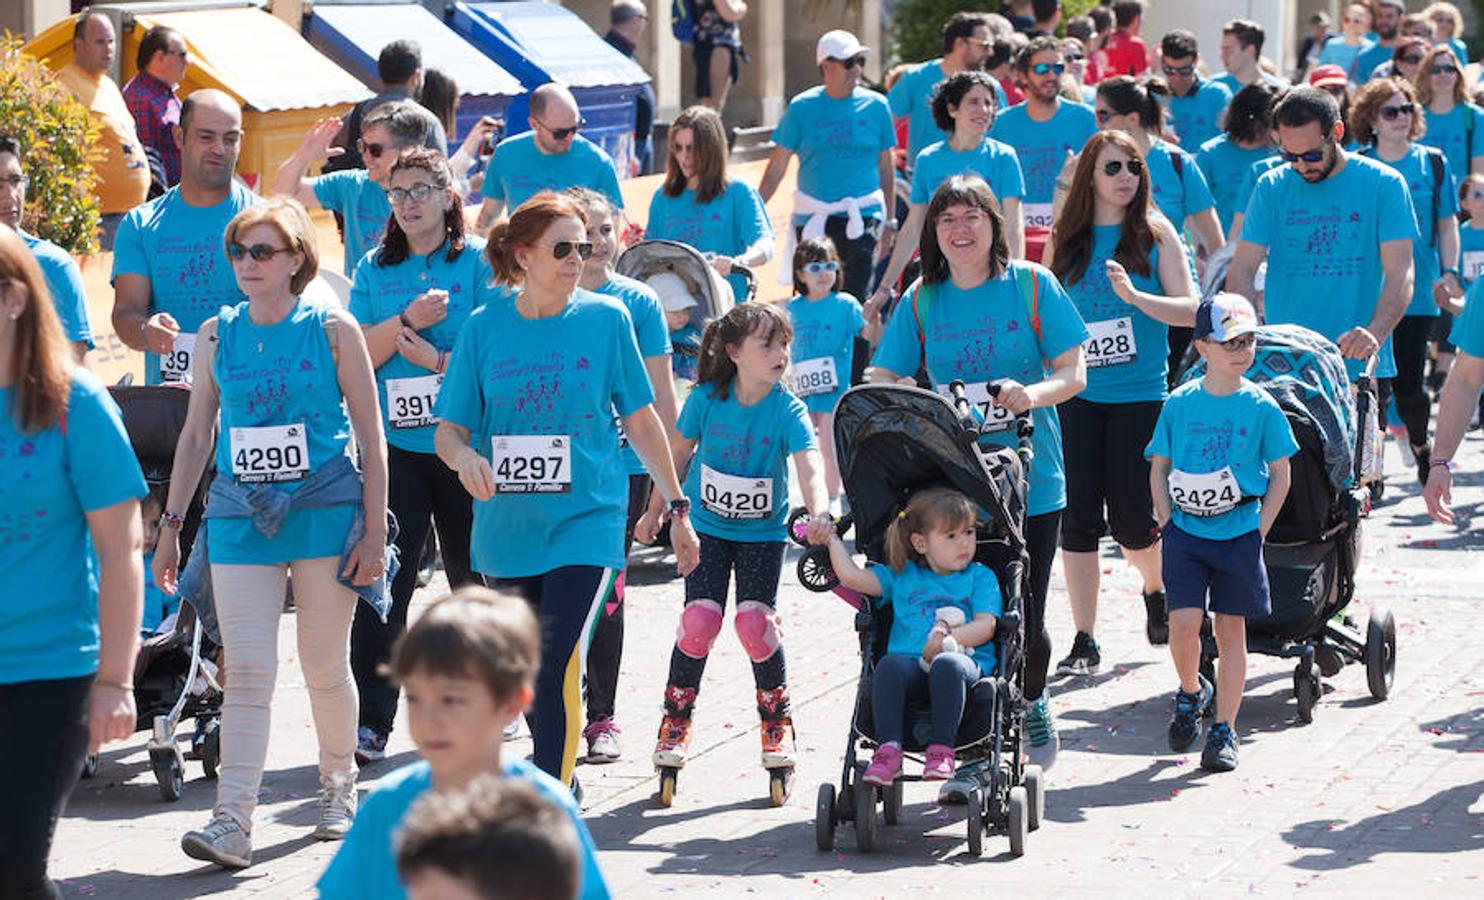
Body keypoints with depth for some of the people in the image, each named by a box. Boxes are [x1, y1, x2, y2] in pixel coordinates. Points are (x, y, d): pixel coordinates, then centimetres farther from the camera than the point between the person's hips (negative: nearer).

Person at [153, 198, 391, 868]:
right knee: (247, 670, -8)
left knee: (325, 667, 7)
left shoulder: (332, 329, -1)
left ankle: (339, 787, 29)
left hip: (325, 512, -2)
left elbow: (370, 436, 0)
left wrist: (374, 531, -5)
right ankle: (233, 820, -14)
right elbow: (196, 434, 14)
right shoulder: (218, 334, 8)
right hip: (241, 514, 2)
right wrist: (170, 524, 11)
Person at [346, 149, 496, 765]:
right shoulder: (374, 270, 10)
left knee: (472, 579, 11)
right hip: (394, 446, 2)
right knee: (382, 584, -8)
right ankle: (370, 723, -9)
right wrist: (407, 320, -13)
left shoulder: (481, 262, 0)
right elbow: (357, 355, 1)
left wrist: (436, 359, -14)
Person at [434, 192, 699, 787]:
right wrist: (463, 455, -21)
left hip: (586, 522, -3)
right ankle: (556, 777, 34)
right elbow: (448, 429, 2)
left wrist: (676, 507, 9)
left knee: (558, 670, -16)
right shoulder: (484, 328, 1)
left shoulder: (606, 318, -1)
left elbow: (641, 420, 7)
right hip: (505, 530, 3)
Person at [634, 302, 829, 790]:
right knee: (700, 618, -12)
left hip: (763, 532, -1)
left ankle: (778, 720, 9)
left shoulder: (788, 410, -19)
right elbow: (678, 454, 2)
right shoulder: (706, 399, -14)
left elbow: (810, 469, -33)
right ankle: (676, 720, 7)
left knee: (755, 620, -14)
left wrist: (818, 515, -53)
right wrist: (655, 511, 11)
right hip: (707, 526, 1)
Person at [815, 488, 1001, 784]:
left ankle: (941, 749, -38)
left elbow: (986, 626, 3)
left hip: (966, 663, -2)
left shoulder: (980, 577, 16)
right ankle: (888, 749, -37)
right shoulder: (902, 576, 22)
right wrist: (831, 539, 18)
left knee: (948, 665, -38)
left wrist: (948, 638, -12)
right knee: (889, 664, -32)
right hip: (912, 666, 2)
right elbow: (851, 576, 17)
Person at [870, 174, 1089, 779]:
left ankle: (1031, 700, 33)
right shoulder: (922, 299, 6)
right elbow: (883, 381, 4)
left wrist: (1032, 393, -23)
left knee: (1024, 619, 2)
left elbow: (1074, 371, -3)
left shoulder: (1032, 286, 0)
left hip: (1031, 484, -1)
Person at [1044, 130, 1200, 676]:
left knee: (1131, 523, -1)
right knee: (1078, 521, -4)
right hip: (1076, 396, 2)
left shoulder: (1156, 234, 1)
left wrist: (1133, 296, -20)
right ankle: (1084, 641, 3)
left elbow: (1191, 310, -5)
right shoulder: (1066, 239, 7)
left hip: (1139, 395, -2)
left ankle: (1157, 590, 32)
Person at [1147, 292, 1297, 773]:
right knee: (1184, 622, -11)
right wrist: (1169, 523, -1)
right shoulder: (1179, 404, 1)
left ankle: (1224, 732, 9)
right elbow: (1158, 468, 9)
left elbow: (1280, 476, 5)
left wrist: (1259, 532, -2)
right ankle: (1191, 692, 19)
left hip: (1239, 533, 0)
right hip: (1185, 532, 0)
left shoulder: (1261, 407, -1)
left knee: (1230, 630, 2)